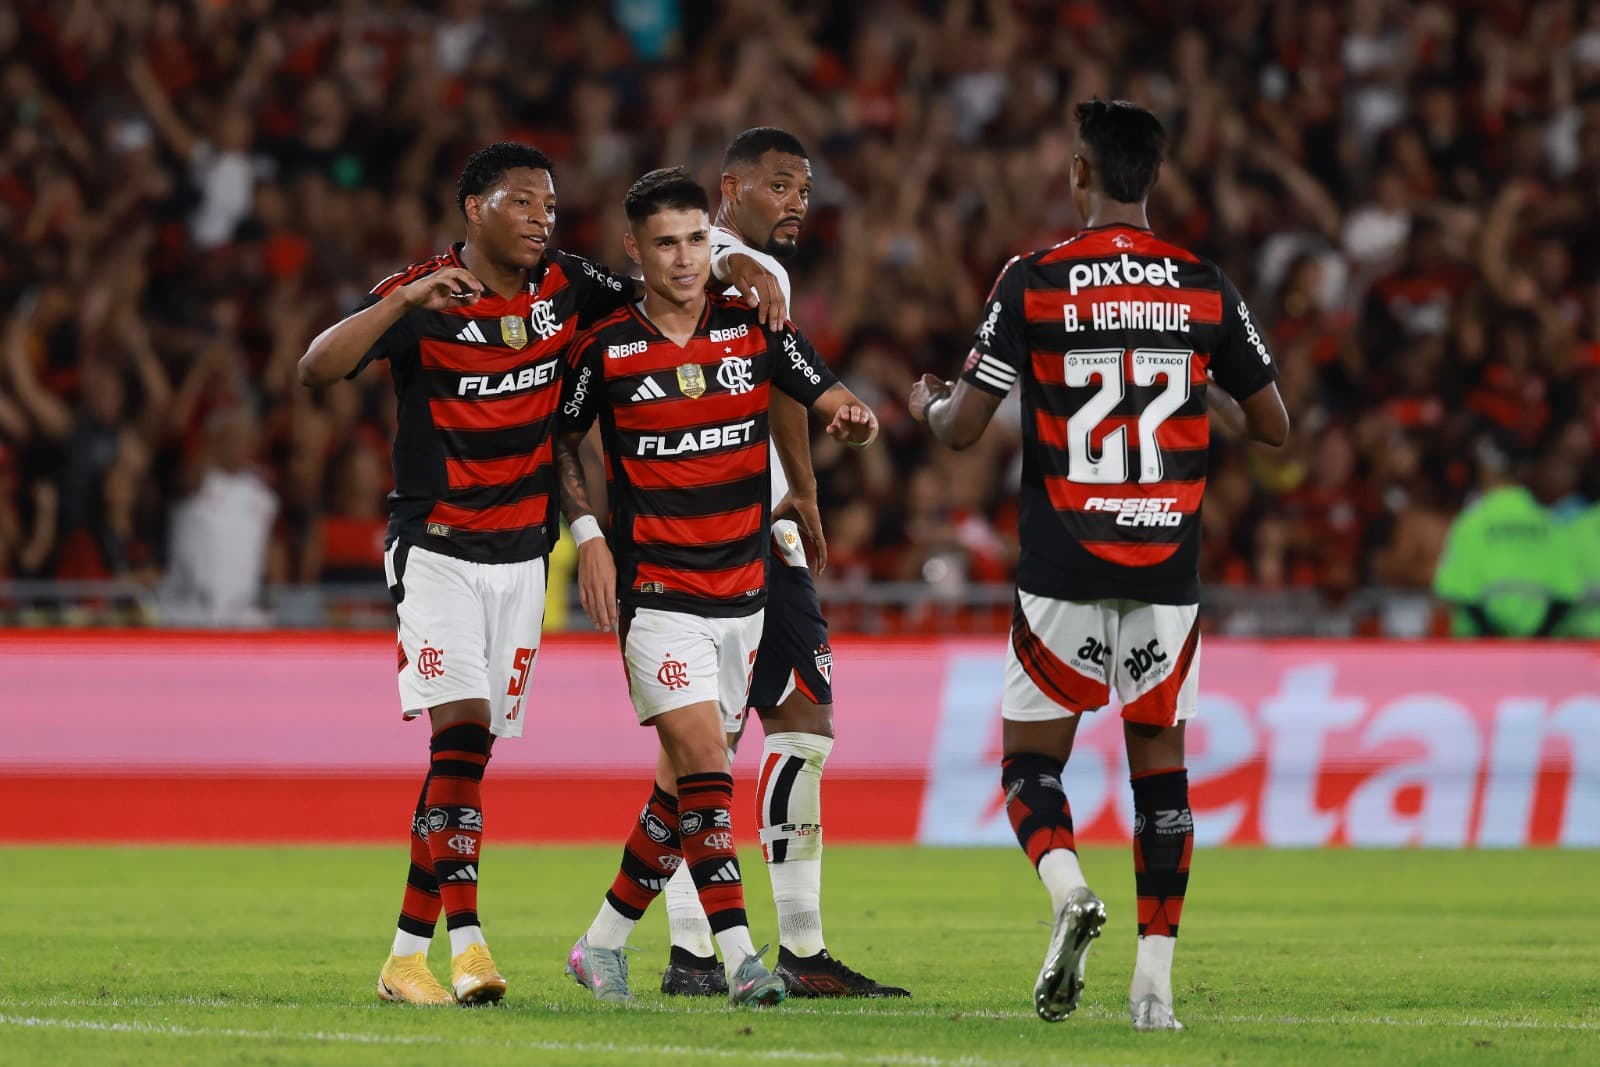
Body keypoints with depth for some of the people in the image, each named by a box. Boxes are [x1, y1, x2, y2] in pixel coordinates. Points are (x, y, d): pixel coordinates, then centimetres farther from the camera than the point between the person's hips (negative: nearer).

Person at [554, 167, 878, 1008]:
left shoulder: (755, 330, 2)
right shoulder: (606, 350, -4)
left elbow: (834, 403, 1)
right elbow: (561, 444, 10)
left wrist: (854, 421, -23)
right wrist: (587, 536, -3)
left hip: (742, 591, 4)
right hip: (655, 595, -4)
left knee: (686, 781, 9)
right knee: (705, 766, -16)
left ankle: (603, 943, 23)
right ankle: (740, 960, -19)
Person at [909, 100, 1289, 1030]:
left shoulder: (1032, 283, -5)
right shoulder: (1206, 288, 2)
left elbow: (962, 428, -3)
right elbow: (1275, 426, 10)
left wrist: (928, 402, 20)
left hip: (1063, 569, -2)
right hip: (1167, 569, 2)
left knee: (1031, 759, 9)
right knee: (1160, 763, 9)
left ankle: (1069, 890, -21)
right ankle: (1155, 977, 2)